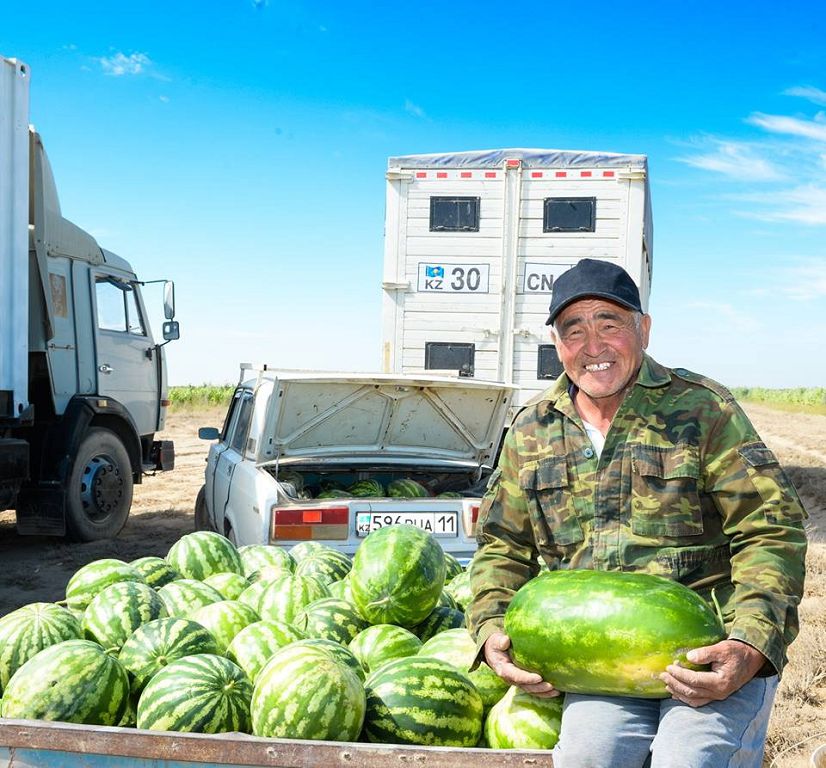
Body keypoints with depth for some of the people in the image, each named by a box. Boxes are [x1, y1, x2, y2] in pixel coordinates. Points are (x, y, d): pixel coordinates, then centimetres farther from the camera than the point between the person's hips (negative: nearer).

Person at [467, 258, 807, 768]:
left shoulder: (703, 409, 1)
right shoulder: (531, 431, 13)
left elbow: (772, 531, -4)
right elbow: (503, 546, 19)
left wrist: (752, 647, -17)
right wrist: (492, 630, 1)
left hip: (714, 654, -2)